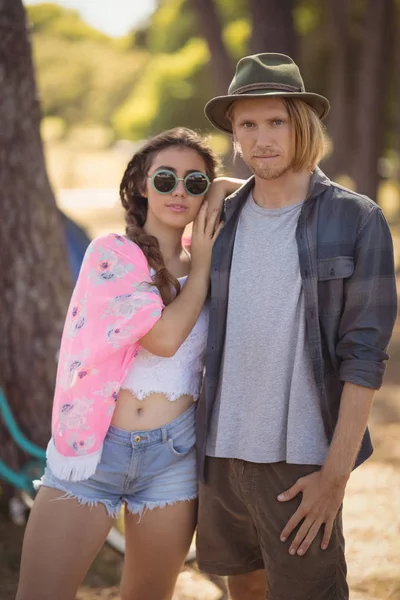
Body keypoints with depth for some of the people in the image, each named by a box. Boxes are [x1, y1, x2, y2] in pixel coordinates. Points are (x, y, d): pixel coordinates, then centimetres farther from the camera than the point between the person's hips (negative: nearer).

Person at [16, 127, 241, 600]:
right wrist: (201, 266, -3)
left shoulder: (209, 268, 9)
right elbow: (165, 336, -15)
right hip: (91, 451, -3)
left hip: (172, 457, 4)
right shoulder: (112, 253, -5)